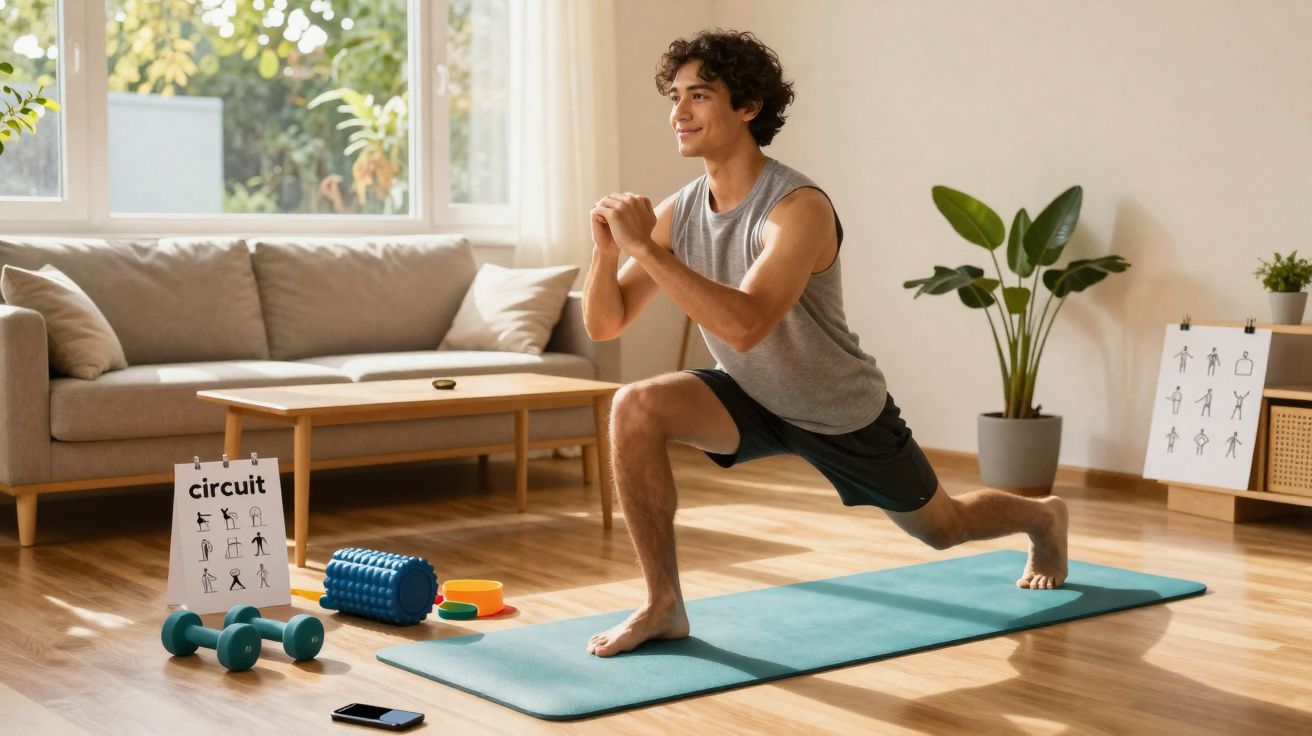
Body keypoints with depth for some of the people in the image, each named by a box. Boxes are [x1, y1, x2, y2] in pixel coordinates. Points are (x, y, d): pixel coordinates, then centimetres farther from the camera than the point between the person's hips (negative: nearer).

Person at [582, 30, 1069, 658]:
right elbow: (604, 325, -12)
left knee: (943, 527, 18)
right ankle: (664, 606, -15)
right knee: (635, 408, -25)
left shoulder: (799, 207, -33)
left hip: (845, 416, -4)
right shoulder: (677, 212, -12)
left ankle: (1044, 517, 54)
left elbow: (745, 326, -47)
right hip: (753, 400, 4)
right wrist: (606, 249, -31)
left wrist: (644, 247, -47)